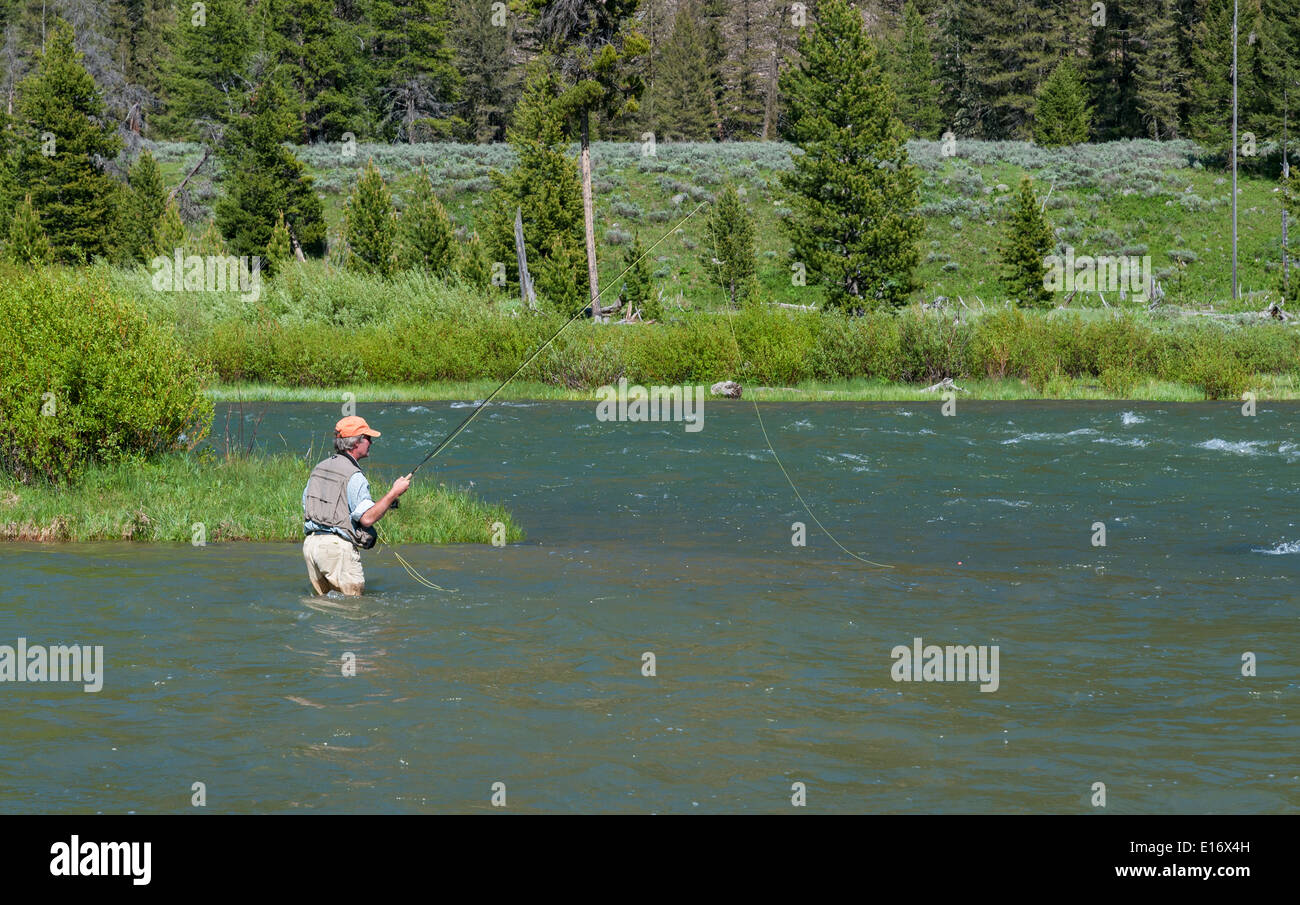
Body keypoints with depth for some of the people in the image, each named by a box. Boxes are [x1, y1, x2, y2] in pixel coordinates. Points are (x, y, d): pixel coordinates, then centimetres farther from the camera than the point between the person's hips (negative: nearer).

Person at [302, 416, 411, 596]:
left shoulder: (318, 469, 15)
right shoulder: (354, 476, -10)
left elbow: (306, 507, 20)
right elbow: (367, 518, -16)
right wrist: (394, 493, -11)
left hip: (311, 542, 8)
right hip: (338, 546, -8)